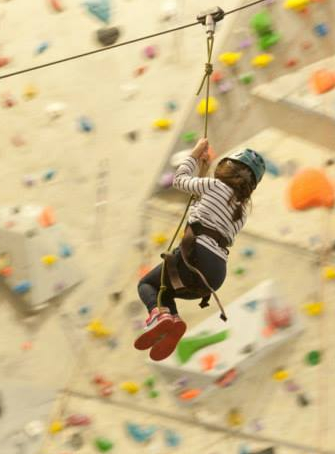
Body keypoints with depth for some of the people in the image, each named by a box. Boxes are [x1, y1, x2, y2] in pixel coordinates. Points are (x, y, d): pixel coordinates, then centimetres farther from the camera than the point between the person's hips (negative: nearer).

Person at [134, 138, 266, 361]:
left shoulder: (215, 185, 5)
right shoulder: (242, 211, 23)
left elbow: (180, 179, 19)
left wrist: (195, 154, 33)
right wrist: (204, 171, 36)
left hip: (196, 253, -6)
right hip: (217, 274, 6)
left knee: (147, 283, 15)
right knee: (164, 289, 29)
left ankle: (158, 313, -20)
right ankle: (172, 318, -5)